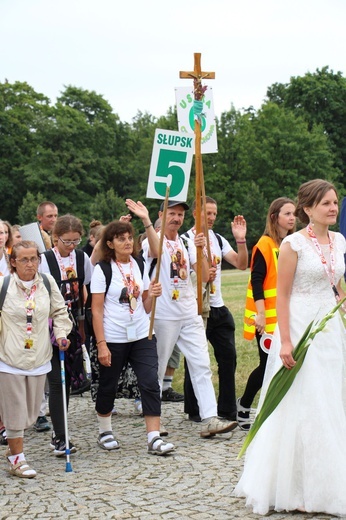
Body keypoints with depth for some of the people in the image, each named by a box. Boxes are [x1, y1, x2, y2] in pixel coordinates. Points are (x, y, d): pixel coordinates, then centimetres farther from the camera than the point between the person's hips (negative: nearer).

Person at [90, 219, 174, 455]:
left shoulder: (140, 265, 7)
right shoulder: (103, 269, -6)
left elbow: (146, 307, 13)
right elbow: (97, 310, -8)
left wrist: (152, 295, -9)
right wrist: (101, 344, -14)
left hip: (142, 335, 3)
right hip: (113, 338, -3)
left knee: (150, 384, -7)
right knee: (108, 386, 11)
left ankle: (154, 438, -7)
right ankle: (105, 431, 32)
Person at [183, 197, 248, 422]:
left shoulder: (219, 240, 11)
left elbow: (242, 264, 3)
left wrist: (241, 240, -11)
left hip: (218, 308, 6)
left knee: (228, 357, 4)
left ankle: (228, 411, 13)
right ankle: (194, 411, 16)